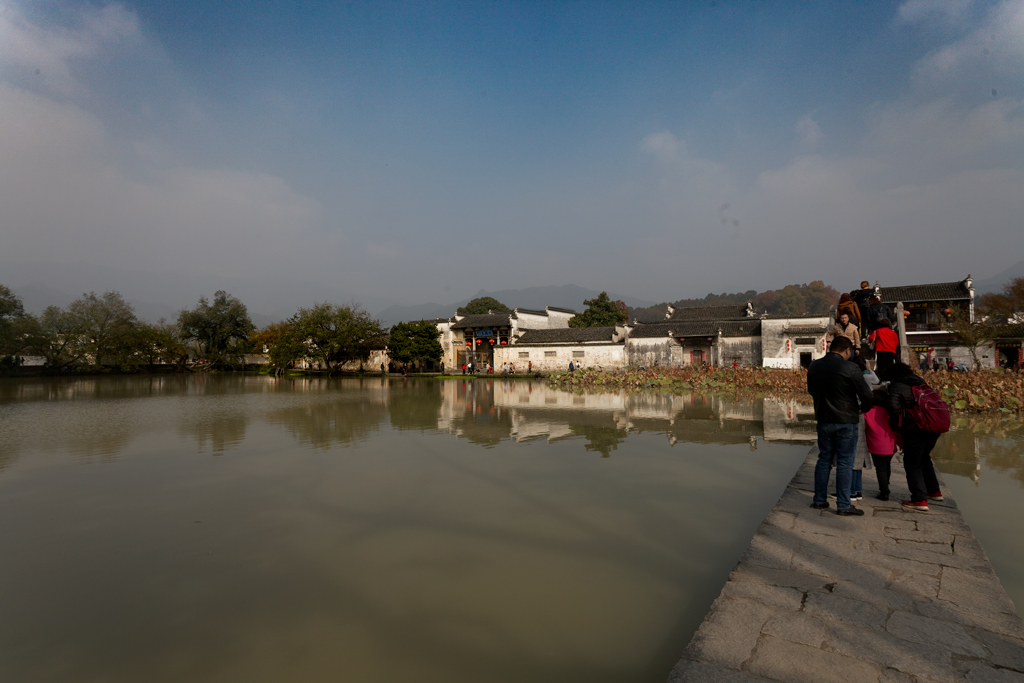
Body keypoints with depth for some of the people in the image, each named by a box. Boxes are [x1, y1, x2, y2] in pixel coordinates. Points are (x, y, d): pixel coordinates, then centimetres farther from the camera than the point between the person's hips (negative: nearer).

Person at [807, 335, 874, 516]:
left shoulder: (814, 367, 5)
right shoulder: (850, 368, -13)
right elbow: (866, 394, -11)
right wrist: (863, 408, 9)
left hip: (823, 420, 5)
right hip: (846, 421, -5)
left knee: (824, 460, 13)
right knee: (844, 463, 1)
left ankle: (819, 500, 17)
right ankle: (843, 505, 5)